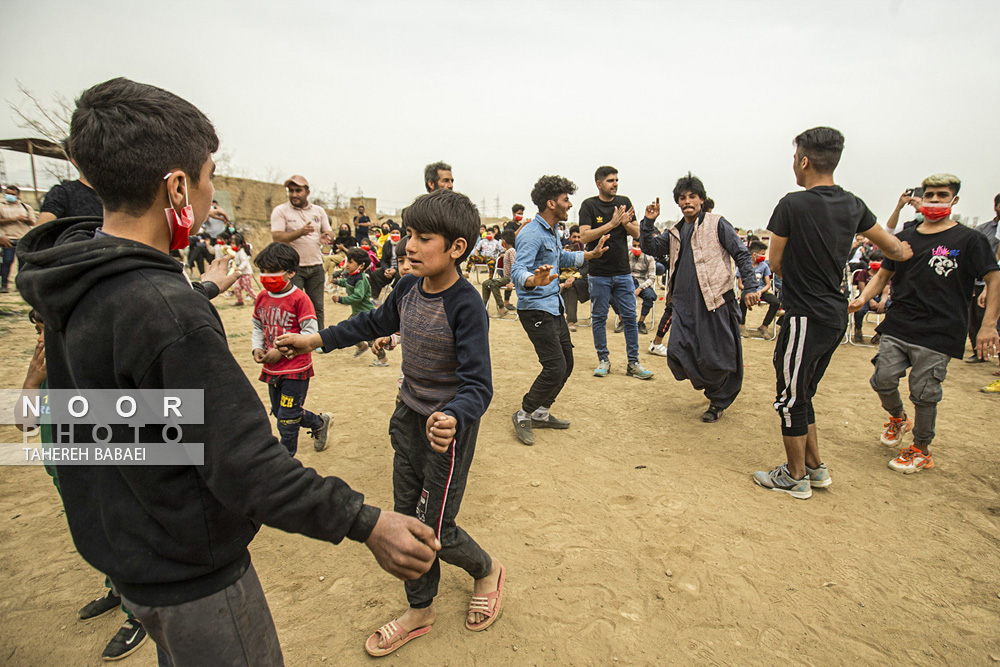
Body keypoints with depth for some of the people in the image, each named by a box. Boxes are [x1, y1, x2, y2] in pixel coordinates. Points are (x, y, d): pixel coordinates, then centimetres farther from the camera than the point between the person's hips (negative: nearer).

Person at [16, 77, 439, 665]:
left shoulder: (75, 284, -4)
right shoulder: (170, 314, -34)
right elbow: (246, 466, -34)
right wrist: (366, 523, -29)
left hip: (123, 545, 9)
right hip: (190, 574, -9)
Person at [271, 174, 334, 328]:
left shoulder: (319, 210, 12)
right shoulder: (280, 211, -1)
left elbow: (329, 233, 14)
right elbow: (277, 237, -12)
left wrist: (325, 237, -11)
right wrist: (300, 232, -27)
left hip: (316, 265, 4)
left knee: (317, 307, 9)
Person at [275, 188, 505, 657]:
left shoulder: (466, 307, -25)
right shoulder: (408, 289, -4)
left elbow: (478, 384, -30)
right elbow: (375, 323, 16)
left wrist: (453, 420, -50)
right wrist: (317, 340, 19)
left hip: (448, 425, -7)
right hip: (409, 416, 7)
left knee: (434, 530, 4)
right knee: (407, 517, 17)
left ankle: (487, 571, 37)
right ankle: (420, 610, 39)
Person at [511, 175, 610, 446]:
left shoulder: (552, 231, 14)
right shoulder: (531, 234, -19)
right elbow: (517, 272, -31)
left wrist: (590, 254, 31)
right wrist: (534, 280, -52)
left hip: (554, 307, 10)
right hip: (536, 309, -10)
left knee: (566, 363, 13)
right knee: (555, 367, -13)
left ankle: (541, 413, 27)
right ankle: (523, 415, 7)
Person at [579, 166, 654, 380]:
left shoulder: (624, 202, 8)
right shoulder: (589, 205, -3)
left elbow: (637, 234, 9)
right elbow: (584, 236, -14)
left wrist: (627, 223, -12)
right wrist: (612, 224, -20)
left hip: (623, 272, 3)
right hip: (599, 273, -3)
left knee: (630, 317, 3)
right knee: (599, 318, 5)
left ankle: (633, 363, 12)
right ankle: (603, 360, 19)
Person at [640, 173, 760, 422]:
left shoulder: (717, 224, 2)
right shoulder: (675, 232, 18)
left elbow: (742, 255, -1)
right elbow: (649, 247, 13)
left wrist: (750, 287, -10)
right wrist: (649, 222, -1)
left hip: (715, 301, -4)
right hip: (684, 303, 5)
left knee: (716, 356, 1)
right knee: (677, 355, -3)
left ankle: (718, 402, 24)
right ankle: (705, 381, 28)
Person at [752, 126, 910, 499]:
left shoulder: (793, 204, -15)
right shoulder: (853, 205, 7)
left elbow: (776, 264, -6)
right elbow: (894, 248, 21)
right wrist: (902, 252, 44)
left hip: (805, 317, -8)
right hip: (836, 316, 8)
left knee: (791, 398, 5)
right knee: (801, 395, 19)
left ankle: (796, 477, 18)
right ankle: (815, 467, 29)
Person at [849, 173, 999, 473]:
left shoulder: (969, 239, 0)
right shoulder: (905, 239, 12)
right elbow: (884, 274, 18)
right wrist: (863, 298, -2)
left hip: (938, 333, -4)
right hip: (896, 327, 4)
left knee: (924, 394, 1)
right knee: (883, 380, -2)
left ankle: (921, 450, 20)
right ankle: (897, 418, 30)